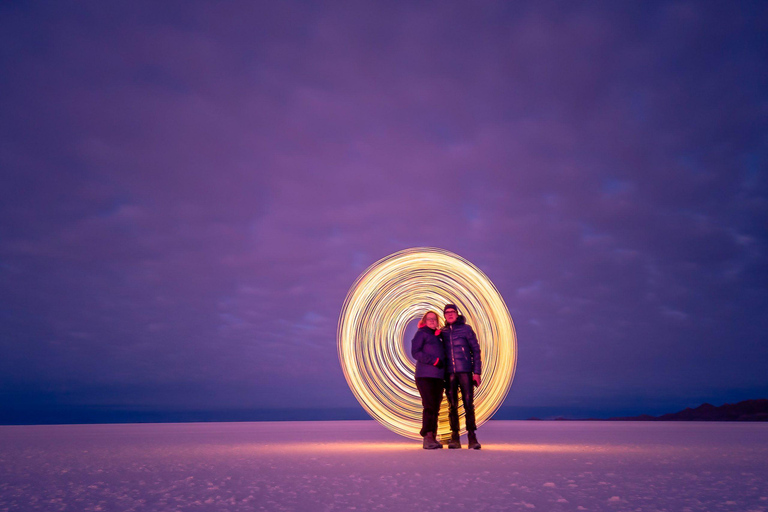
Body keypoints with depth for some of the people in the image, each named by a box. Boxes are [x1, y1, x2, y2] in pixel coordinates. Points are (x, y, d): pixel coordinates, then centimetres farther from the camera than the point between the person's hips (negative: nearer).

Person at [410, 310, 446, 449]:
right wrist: (434, 360, -16)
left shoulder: (437, 337, 25)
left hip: (438, 377, 7)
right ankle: (427, 438, -12)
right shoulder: (421, 333, 3)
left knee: (435, 408, 4)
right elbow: (415, 352, -9)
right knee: (430, 406, -14)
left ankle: (432, 438, 6)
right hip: (425, 376, -7)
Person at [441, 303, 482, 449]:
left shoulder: (466, 329, 5)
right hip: (449, 373, 3)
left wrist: (477, 372, -4)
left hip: (465, 371, -2)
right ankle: (454, 438, 5)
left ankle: (472, 437, -1)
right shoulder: (443, 332, 13)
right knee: (452, 406, 2)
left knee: (468, 404, -6)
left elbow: (476, 350, 3)